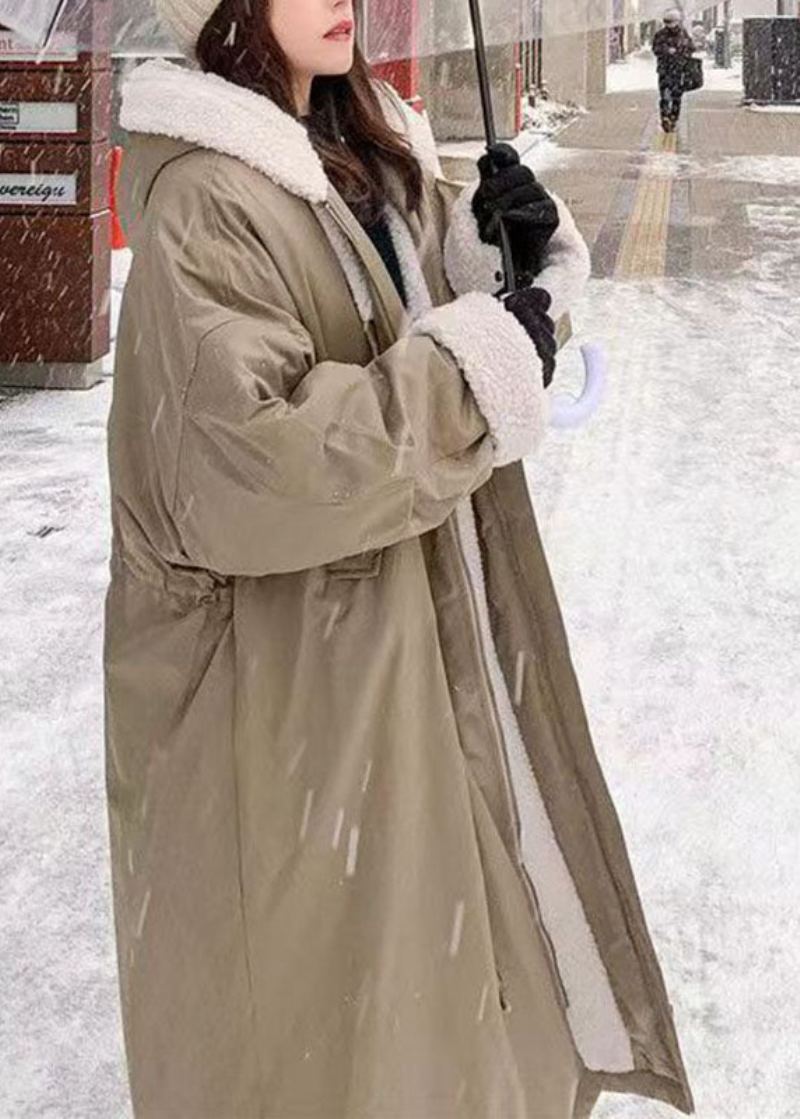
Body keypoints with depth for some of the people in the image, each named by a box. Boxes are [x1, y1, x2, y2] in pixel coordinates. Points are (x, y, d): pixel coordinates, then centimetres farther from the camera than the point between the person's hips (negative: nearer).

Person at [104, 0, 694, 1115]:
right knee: (321, 945, 10)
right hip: (285, 668, -8)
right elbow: (252, 456, -30)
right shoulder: (204, 201, -21)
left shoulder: (364, 151, 6)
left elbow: (427, 313, 15)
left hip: (414, 619, 9)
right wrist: (474, 366, -24)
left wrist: (513, 244, -7)